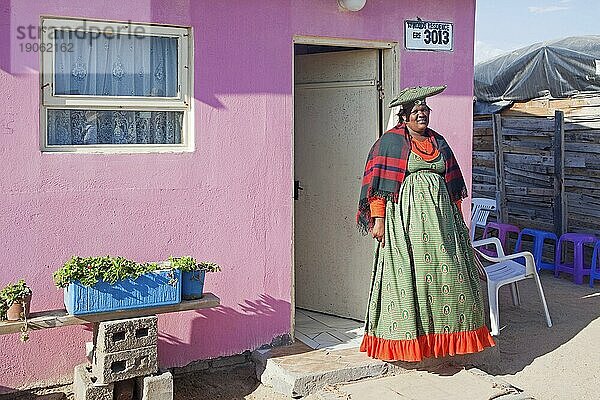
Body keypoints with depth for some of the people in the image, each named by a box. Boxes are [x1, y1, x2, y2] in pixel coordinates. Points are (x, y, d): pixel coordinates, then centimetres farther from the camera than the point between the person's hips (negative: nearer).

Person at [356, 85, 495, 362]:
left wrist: (456, 219, 19)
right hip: (405, 216, -5)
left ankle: (442, 336, 13)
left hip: (439, 217, 5)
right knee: (406, 274, -4)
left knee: (445, 271, 3)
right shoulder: (391, 141, -1)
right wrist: (378, 219, -13)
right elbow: (378, 183, -6)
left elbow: (452, 184, 21)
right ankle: (407, 338, 5)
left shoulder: (438, 142, 16)